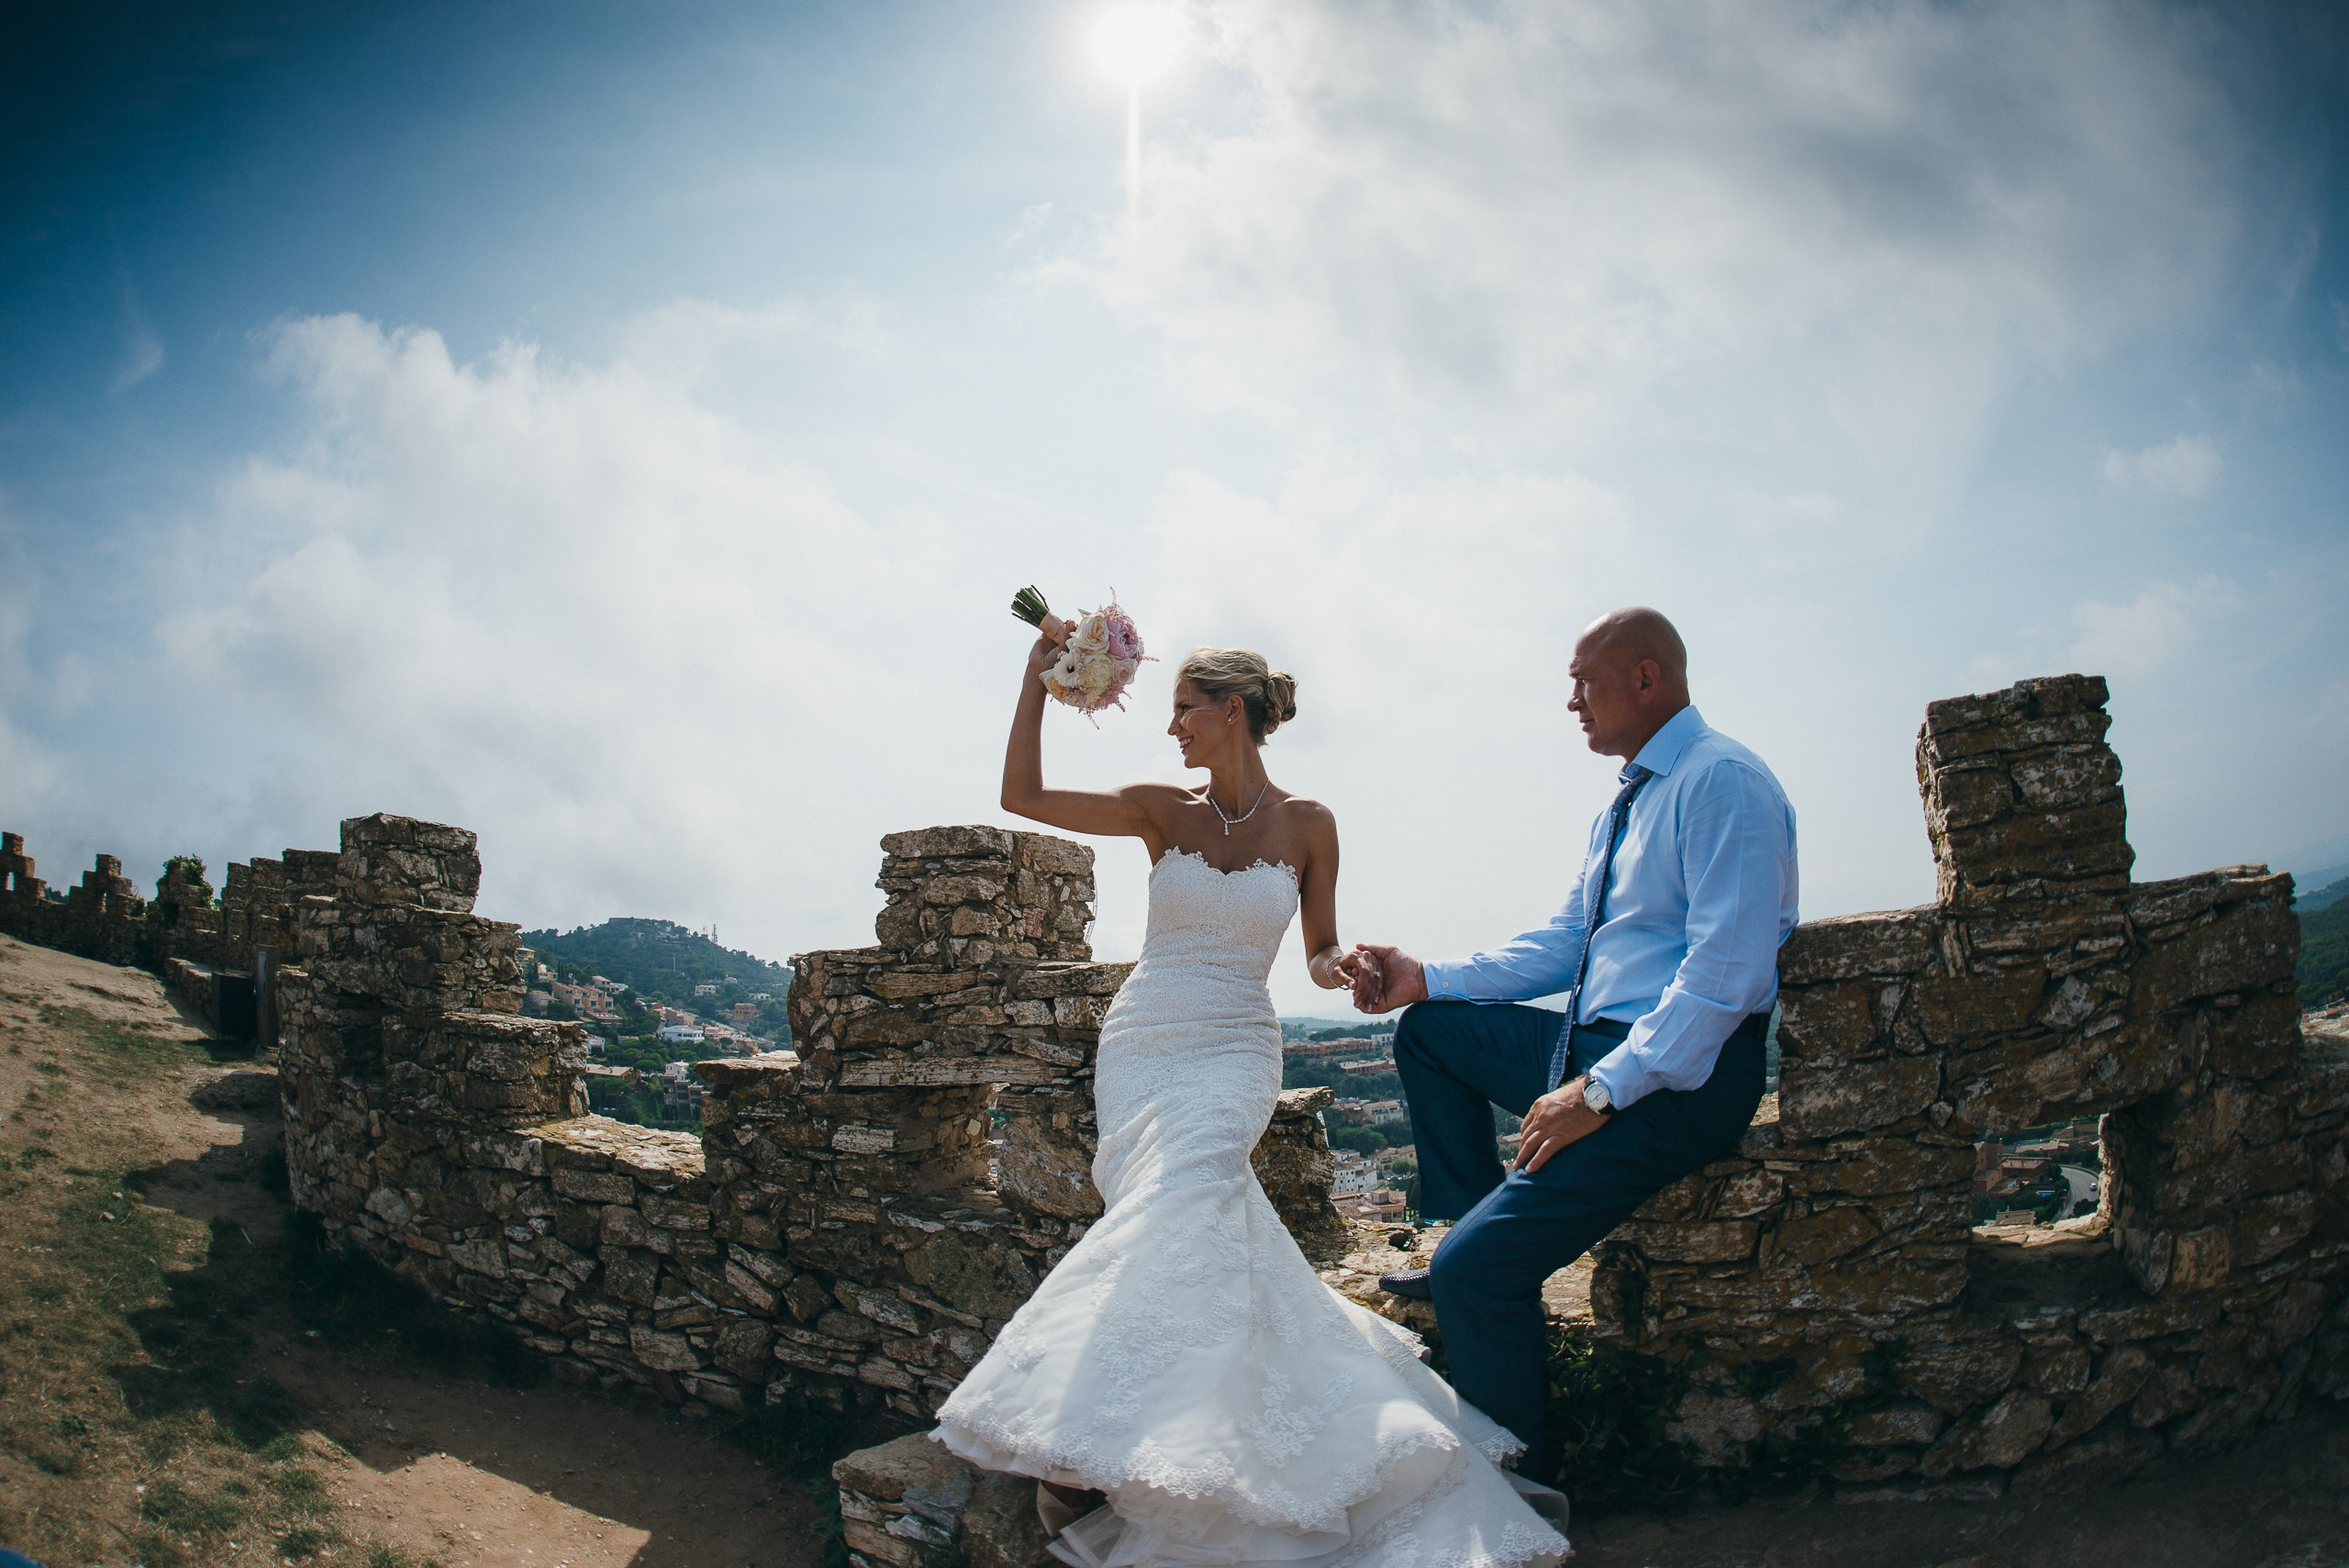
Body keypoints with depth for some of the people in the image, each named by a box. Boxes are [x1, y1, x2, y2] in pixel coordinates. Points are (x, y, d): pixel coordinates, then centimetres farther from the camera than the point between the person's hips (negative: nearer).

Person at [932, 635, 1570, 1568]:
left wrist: (1335, 964, -12)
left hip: (1235, 1048, -1)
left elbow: (1319, 949, 11)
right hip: (1141, 1041, 1)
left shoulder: (1306, 823, 4)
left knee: (1186, 1185, -30)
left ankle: (1088, 1434, -23)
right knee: (1197, 1213, -24)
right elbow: (1021, 796, 5)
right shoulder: (1162, 811, 6)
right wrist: (1038, 680, 1)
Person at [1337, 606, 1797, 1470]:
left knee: (1477, 1270, -18)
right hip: (1596, 1048, 10)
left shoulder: (1723, 781, -15)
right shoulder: (1626, 806, 17)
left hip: (1678, 1075, -10)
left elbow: (1725, 974, -24)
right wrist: (1425, 977, 9)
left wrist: (1600, 1089, -26)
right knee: (1428, 1029, 18)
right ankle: (1474, 1234, 18)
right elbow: (1559, 946, 18)